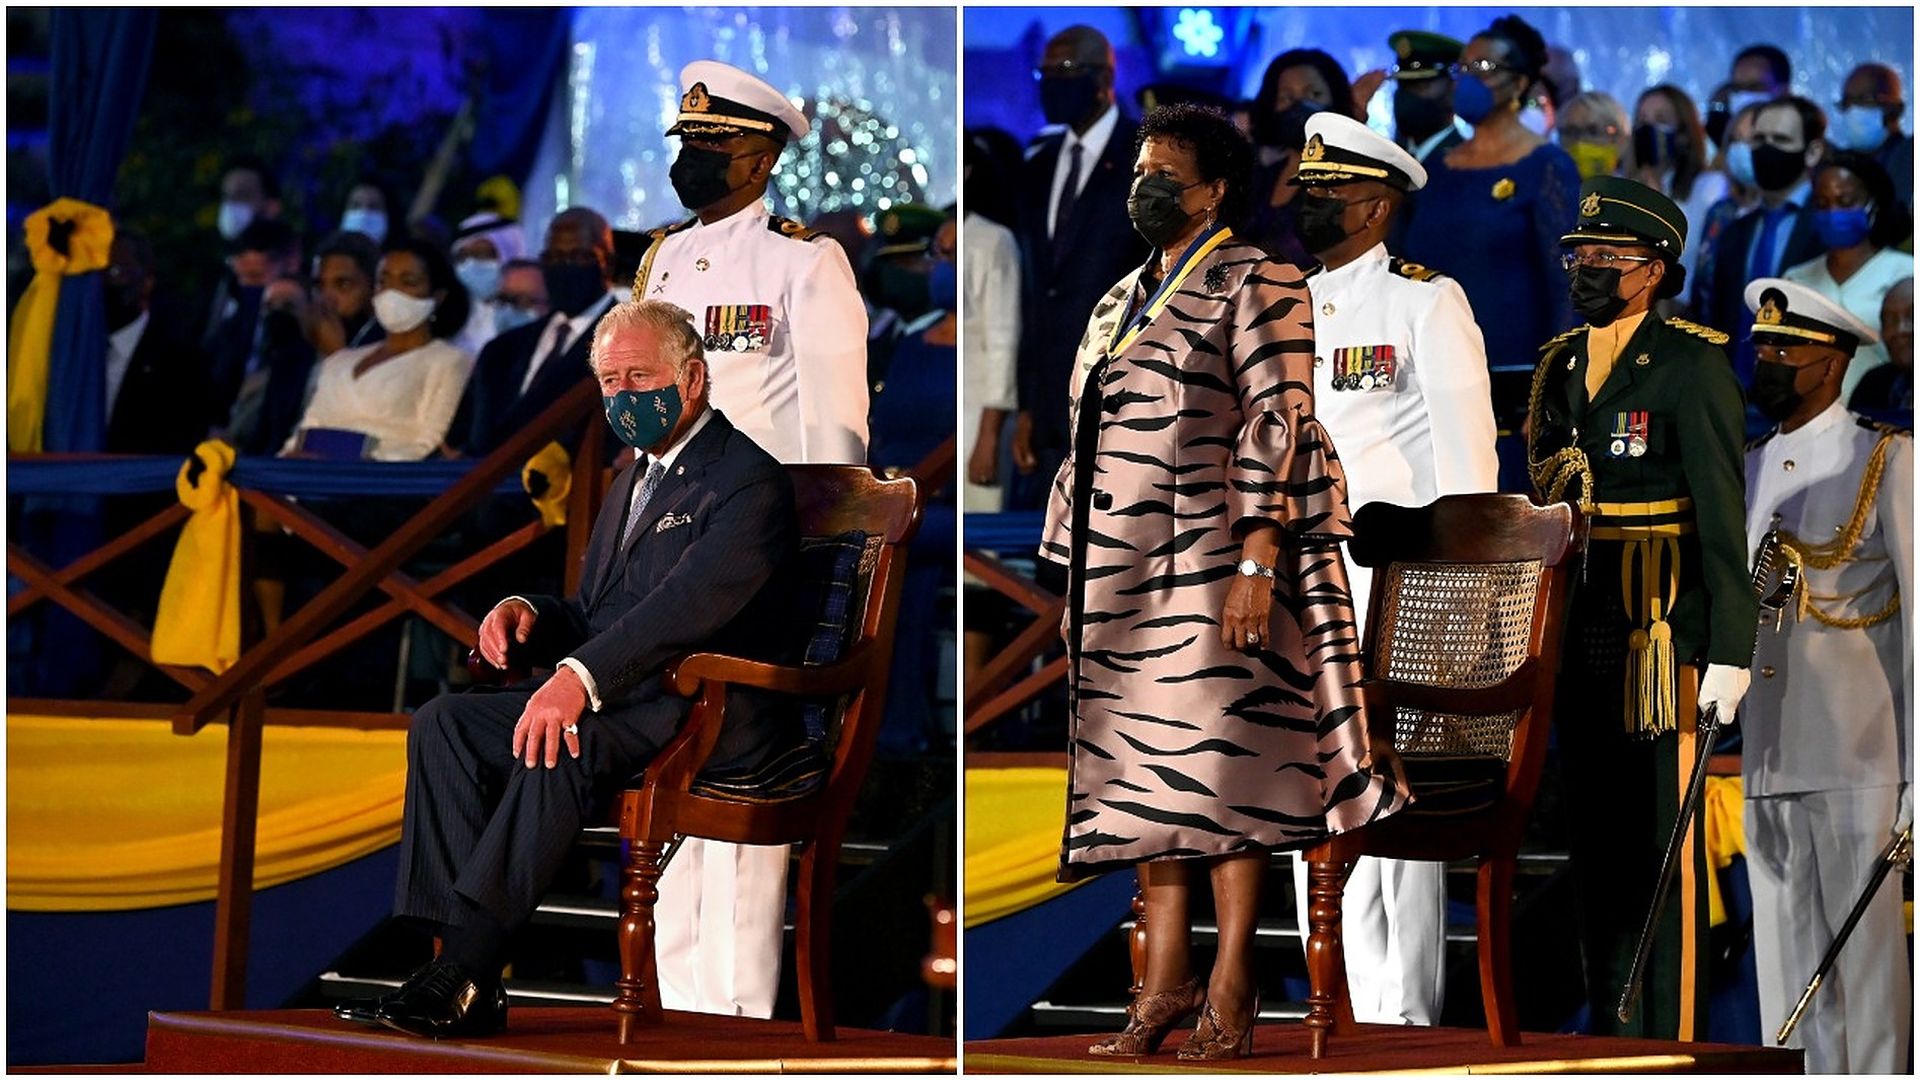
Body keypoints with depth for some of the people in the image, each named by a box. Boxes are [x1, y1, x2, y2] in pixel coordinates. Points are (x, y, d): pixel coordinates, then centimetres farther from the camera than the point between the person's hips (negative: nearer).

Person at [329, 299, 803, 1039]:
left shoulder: (749, 482, -8)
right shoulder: (635, 478, 23)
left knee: (558, 746, -35)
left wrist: (581, 677, -37)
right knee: (442, 724, -9)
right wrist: (529, 618, 0)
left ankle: (465, 971, -32)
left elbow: (688, 604, -25)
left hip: (711, 718, -9)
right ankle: (465, 971, -20)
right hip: (619, 699, 9)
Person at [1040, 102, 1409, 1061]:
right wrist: (1071, 572, 15)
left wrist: (1257, 559, -20)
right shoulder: (1120, 301, 18)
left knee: (1218, 765, -6)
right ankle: (1165, 983, 7)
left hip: (1208, 560, -7)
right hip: (1121, 568, 7)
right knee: (1141, 770, 4)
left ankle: (1229, 990, -3)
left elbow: (1276, 425, -11)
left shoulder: (1254, 286, -4)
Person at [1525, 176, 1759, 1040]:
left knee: (1663, 837, -5)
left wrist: (1729, 649, -15)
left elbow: (1723, 516, -9)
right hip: (1575, 635, 7)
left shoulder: (1692, 363, -5)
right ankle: (1606, 1033, 17)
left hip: (1662, 635, -6)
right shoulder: (1557, 367, 15)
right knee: (1595, 833, 10)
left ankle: (1672, 1036, -2)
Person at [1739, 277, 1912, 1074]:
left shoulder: (1886, 460, 0)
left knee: (1869, 959, -6)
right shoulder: (1747, 470, 17)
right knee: (1788, 968, 6)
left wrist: (1914, 772, -10)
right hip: (1768, 763, 6)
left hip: (1858, 761, -6)